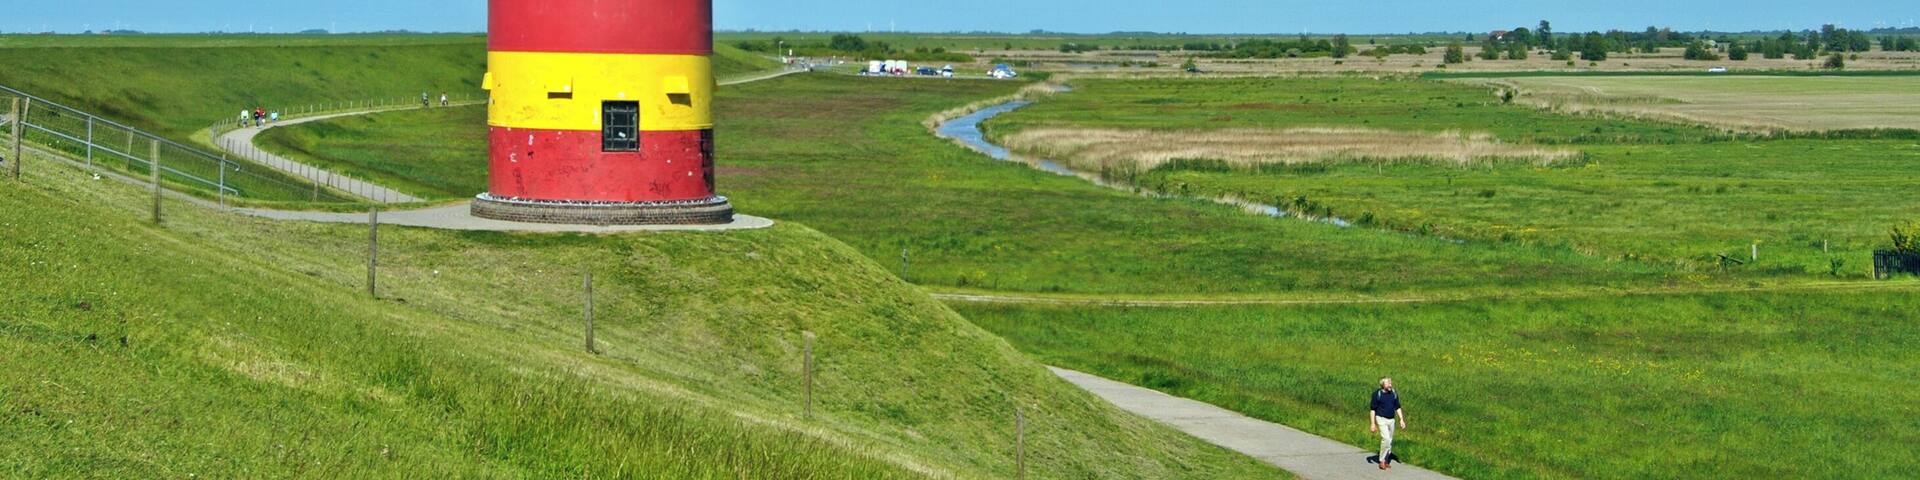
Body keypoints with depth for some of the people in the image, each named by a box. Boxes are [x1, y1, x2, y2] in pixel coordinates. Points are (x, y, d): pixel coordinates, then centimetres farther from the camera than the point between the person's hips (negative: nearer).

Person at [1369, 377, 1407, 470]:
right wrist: (1372, 423, -12)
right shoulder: (1377, 394, -10)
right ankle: (1382, 461, -10)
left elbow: (1397, 407, 11)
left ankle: (1385, 461, 20)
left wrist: (1401, 419, 3)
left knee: (1390, 441, 8)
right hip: (1381, 419, -5)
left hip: (1391, 420, 5)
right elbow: (1372, 409, -8)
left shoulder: (1394, 394, 3)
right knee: (1386, 439, -19)